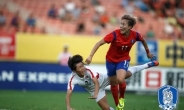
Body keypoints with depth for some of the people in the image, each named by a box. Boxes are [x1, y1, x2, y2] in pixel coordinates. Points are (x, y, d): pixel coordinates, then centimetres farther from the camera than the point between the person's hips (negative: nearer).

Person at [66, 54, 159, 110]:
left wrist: (95, 94, -56)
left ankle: (146, 65, 15)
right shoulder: (73, 79, -32)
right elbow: (68, 94, -36)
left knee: (126, 74, -2)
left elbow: (96, 82, -39)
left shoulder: (88, 70, -34)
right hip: (94, 90, 1)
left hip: (103, 79, -1)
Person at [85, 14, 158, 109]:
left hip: (123, 59, 0)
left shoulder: (135, 35, -19)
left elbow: (143, 40, 6)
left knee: (120, 79, -26)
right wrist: (90, 56, -42)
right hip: (111, 60, 0)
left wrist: (148, 52, 19)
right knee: (113, 83, 11)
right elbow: (99, 43, -31)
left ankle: (122, 98, 5)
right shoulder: (115, 34, -28)